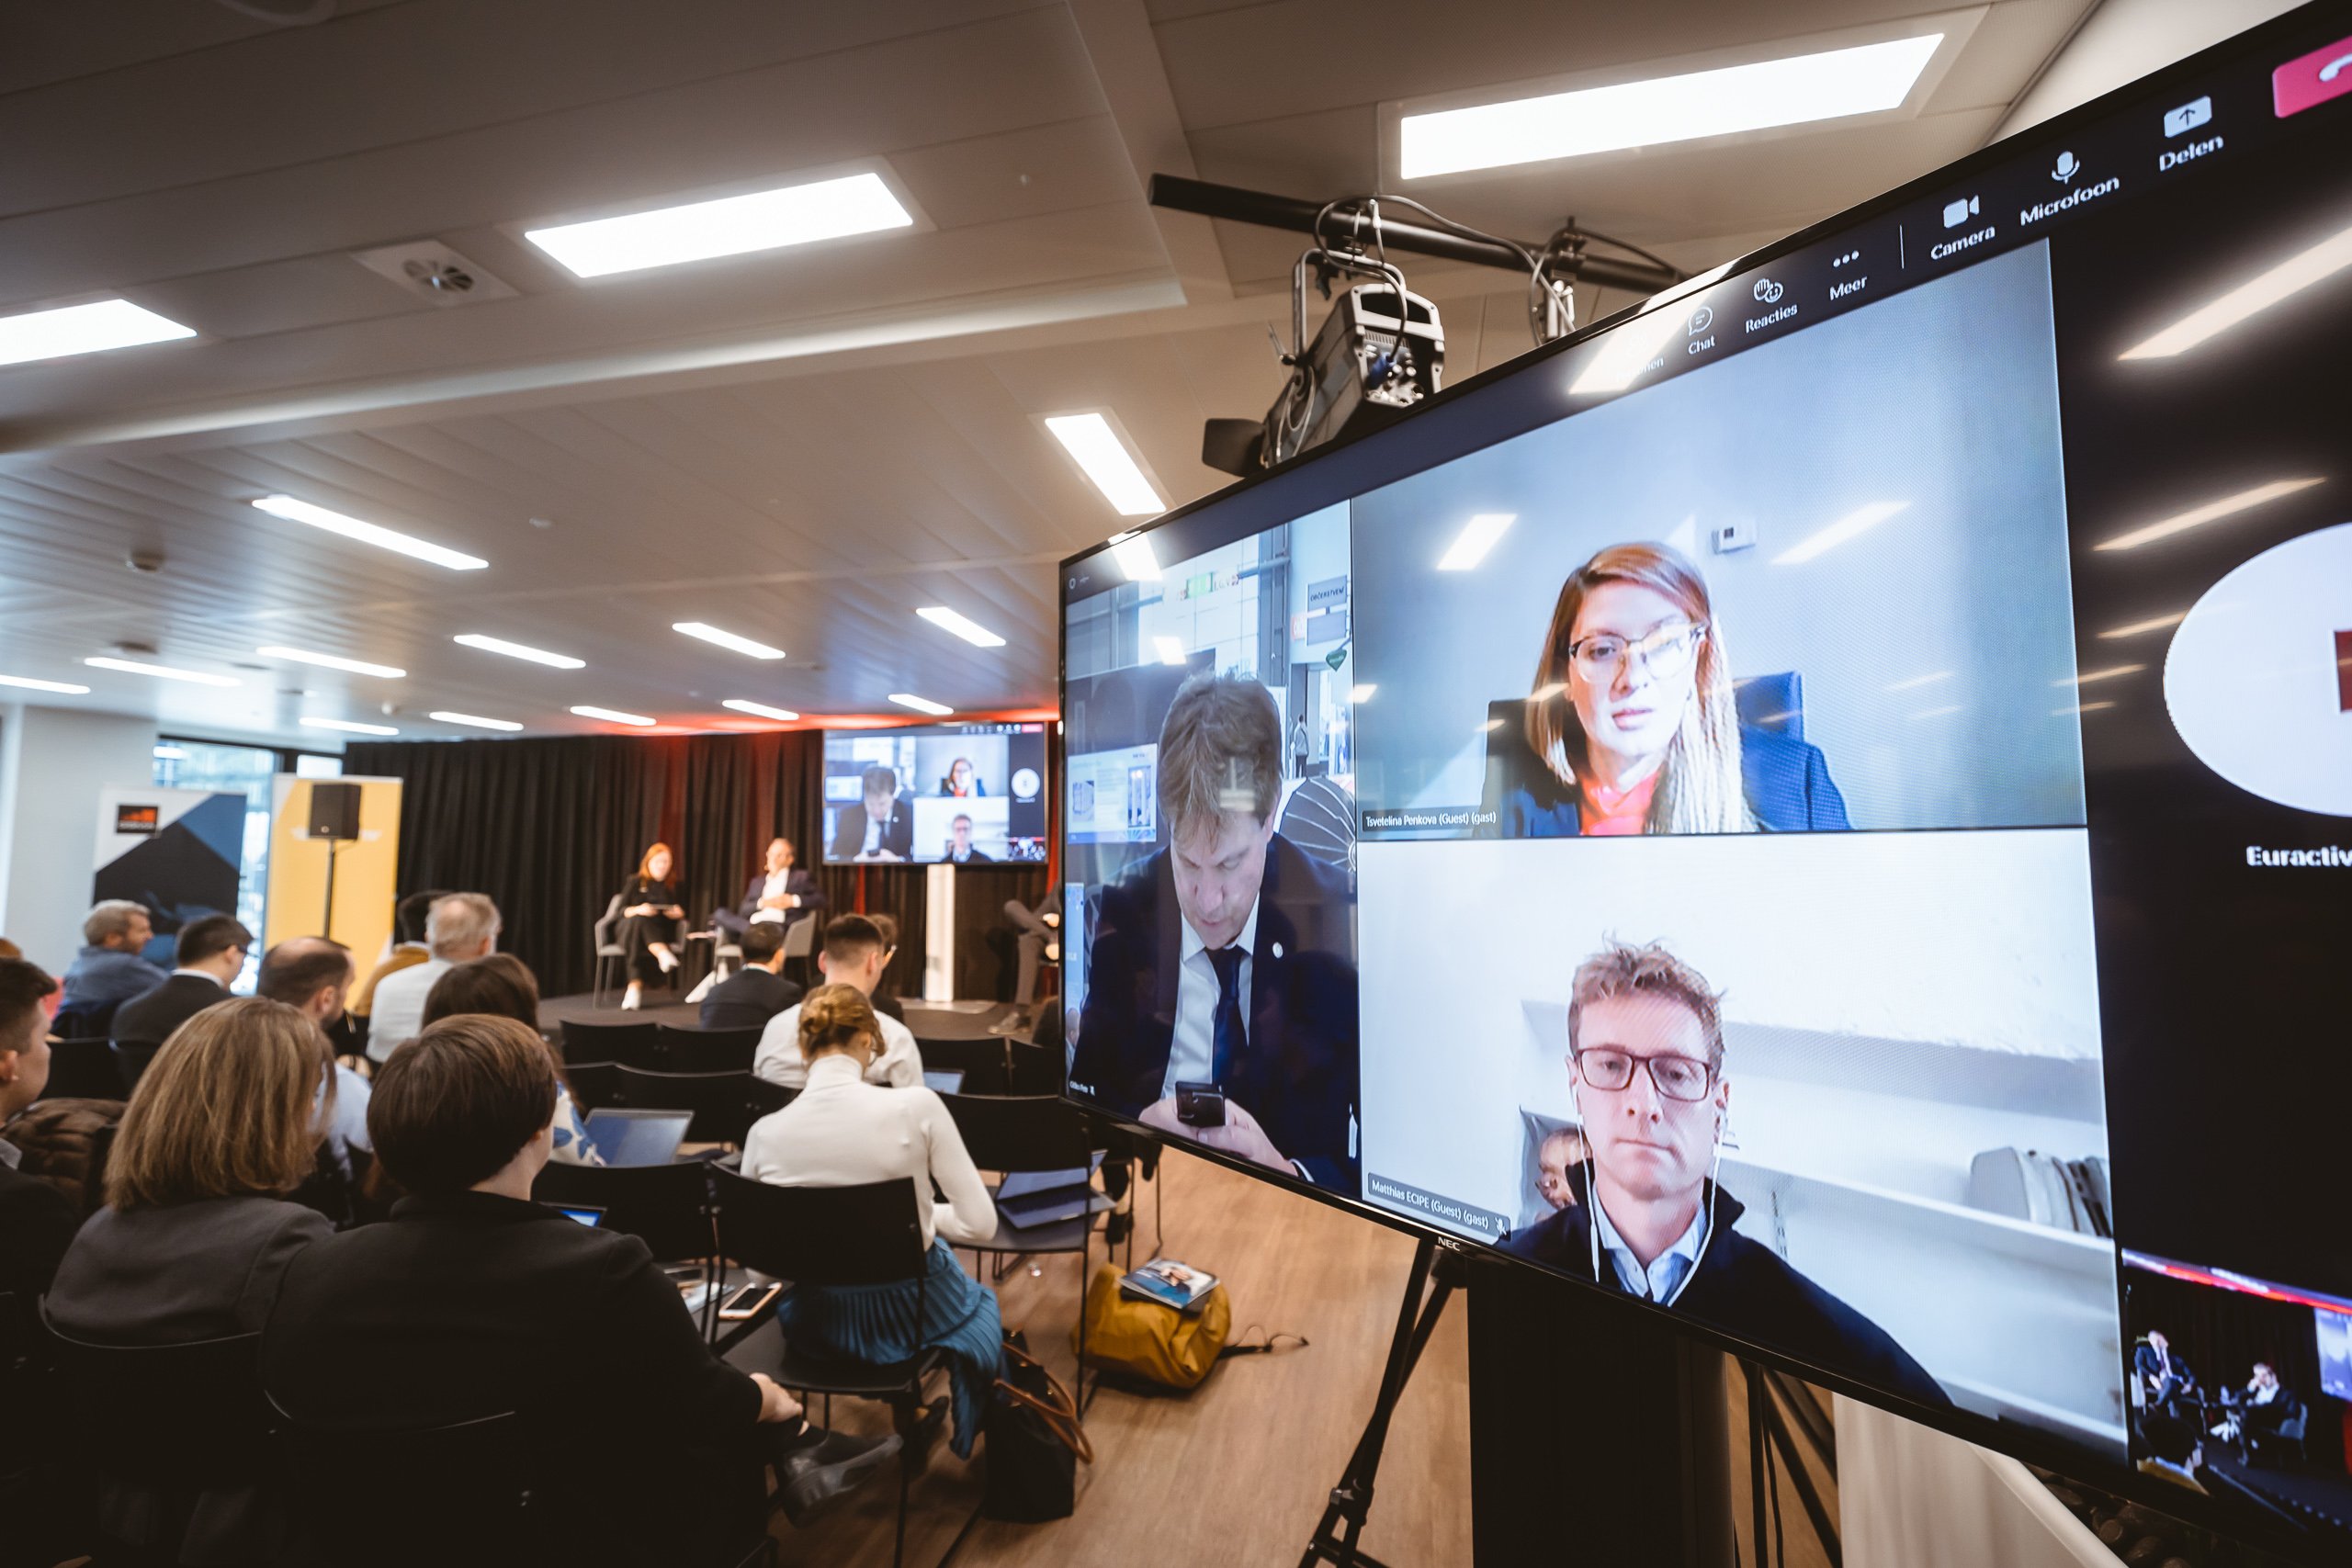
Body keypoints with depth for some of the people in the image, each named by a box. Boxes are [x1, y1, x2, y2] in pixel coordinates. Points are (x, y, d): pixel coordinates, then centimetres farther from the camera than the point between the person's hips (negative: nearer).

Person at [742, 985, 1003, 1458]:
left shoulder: (765, 1131, -15)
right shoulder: (917, 1107, -24)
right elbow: (981, 1224, -18)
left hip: (813, 1318, 3)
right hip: (914, 1307, -2)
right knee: (983, 1305, 34)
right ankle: (968, 1438, 55)